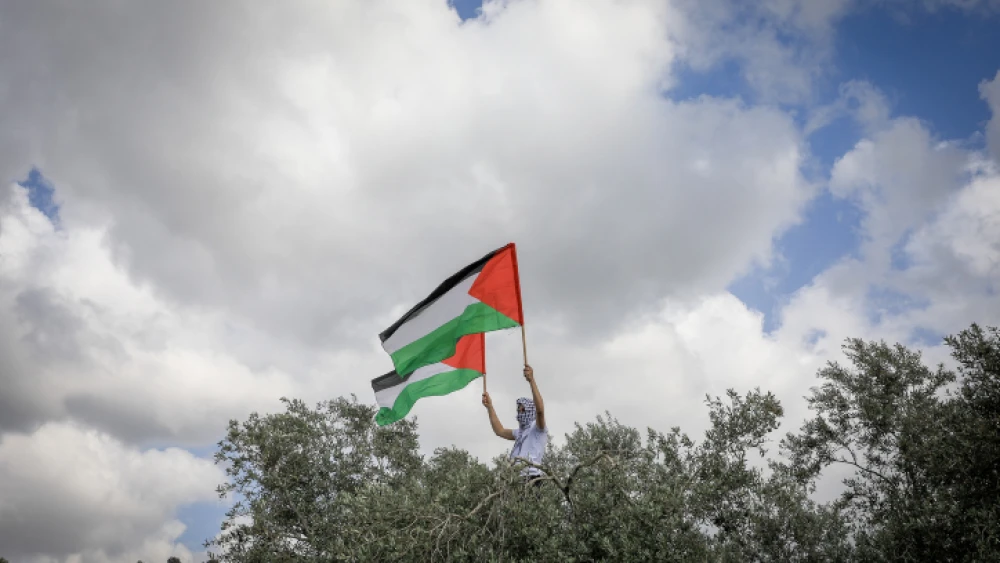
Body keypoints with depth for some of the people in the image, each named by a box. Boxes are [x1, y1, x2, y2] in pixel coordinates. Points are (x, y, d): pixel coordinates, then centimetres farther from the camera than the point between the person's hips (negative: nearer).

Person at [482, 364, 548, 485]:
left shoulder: (537, 428, 0)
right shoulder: (520, 432, 27)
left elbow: (540, 410, -20)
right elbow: (500, 431, 32)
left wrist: (532, 380, -29)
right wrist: (489, 406, 28)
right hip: (516, 478, 8)